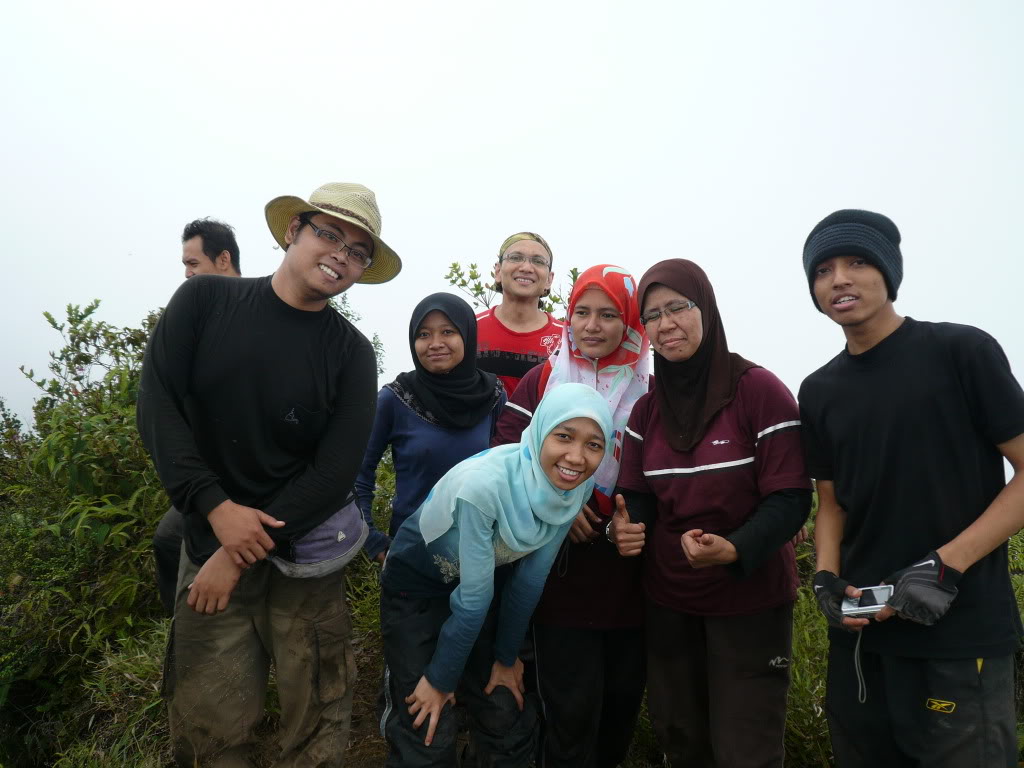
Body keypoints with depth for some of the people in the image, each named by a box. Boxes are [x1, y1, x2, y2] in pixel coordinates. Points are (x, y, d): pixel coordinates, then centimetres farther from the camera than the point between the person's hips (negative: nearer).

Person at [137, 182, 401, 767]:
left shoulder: (351, 353, -4)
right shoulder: (205, 300, -2)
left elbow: (336, 471, -8)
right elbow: (157, 405, -7)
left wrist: (244, 554, -12)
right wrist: (216, 506, -16)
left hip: (307, 550, 0)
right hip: (211, 539, 0)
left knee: (317, 719, 10)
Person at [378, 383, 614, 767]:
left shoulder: (579, 486, -19)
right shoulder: (484, 482, -37)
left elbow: (530, 577, -8)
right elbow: (474, 595, -27)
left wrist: (506, 657, 1)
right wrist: (441, 677, -14)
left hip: (490, 577, 5)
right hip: (416, 584, -5)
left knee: (510, 726, 10)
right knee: (426, 736, -5)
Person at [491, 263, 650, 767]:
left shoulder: (649, 390, 4)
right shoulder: (542, 380, 0)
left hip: (631, 575, 3)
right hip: (563, 574, -2)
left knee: (624, 702, 17)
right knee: (571, 708, 4)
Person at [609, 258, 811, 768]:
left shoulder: (760, 391, -14)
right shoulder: (645, 409, 3)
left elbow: (790, 499, -17)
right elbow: (637, 497, 3)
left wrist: (735, 549, -33)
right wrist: (625, 528, -19)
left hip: (751, 602, -5)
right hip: (668, 601, 5)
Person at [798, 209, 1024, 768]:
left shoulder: (962, 351, -7)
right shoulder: (819, 391, 7)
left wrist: (946, 565, -17)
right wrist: (827, 578, -5)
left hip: (962, 638, -5)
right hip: (860, 637, 5)